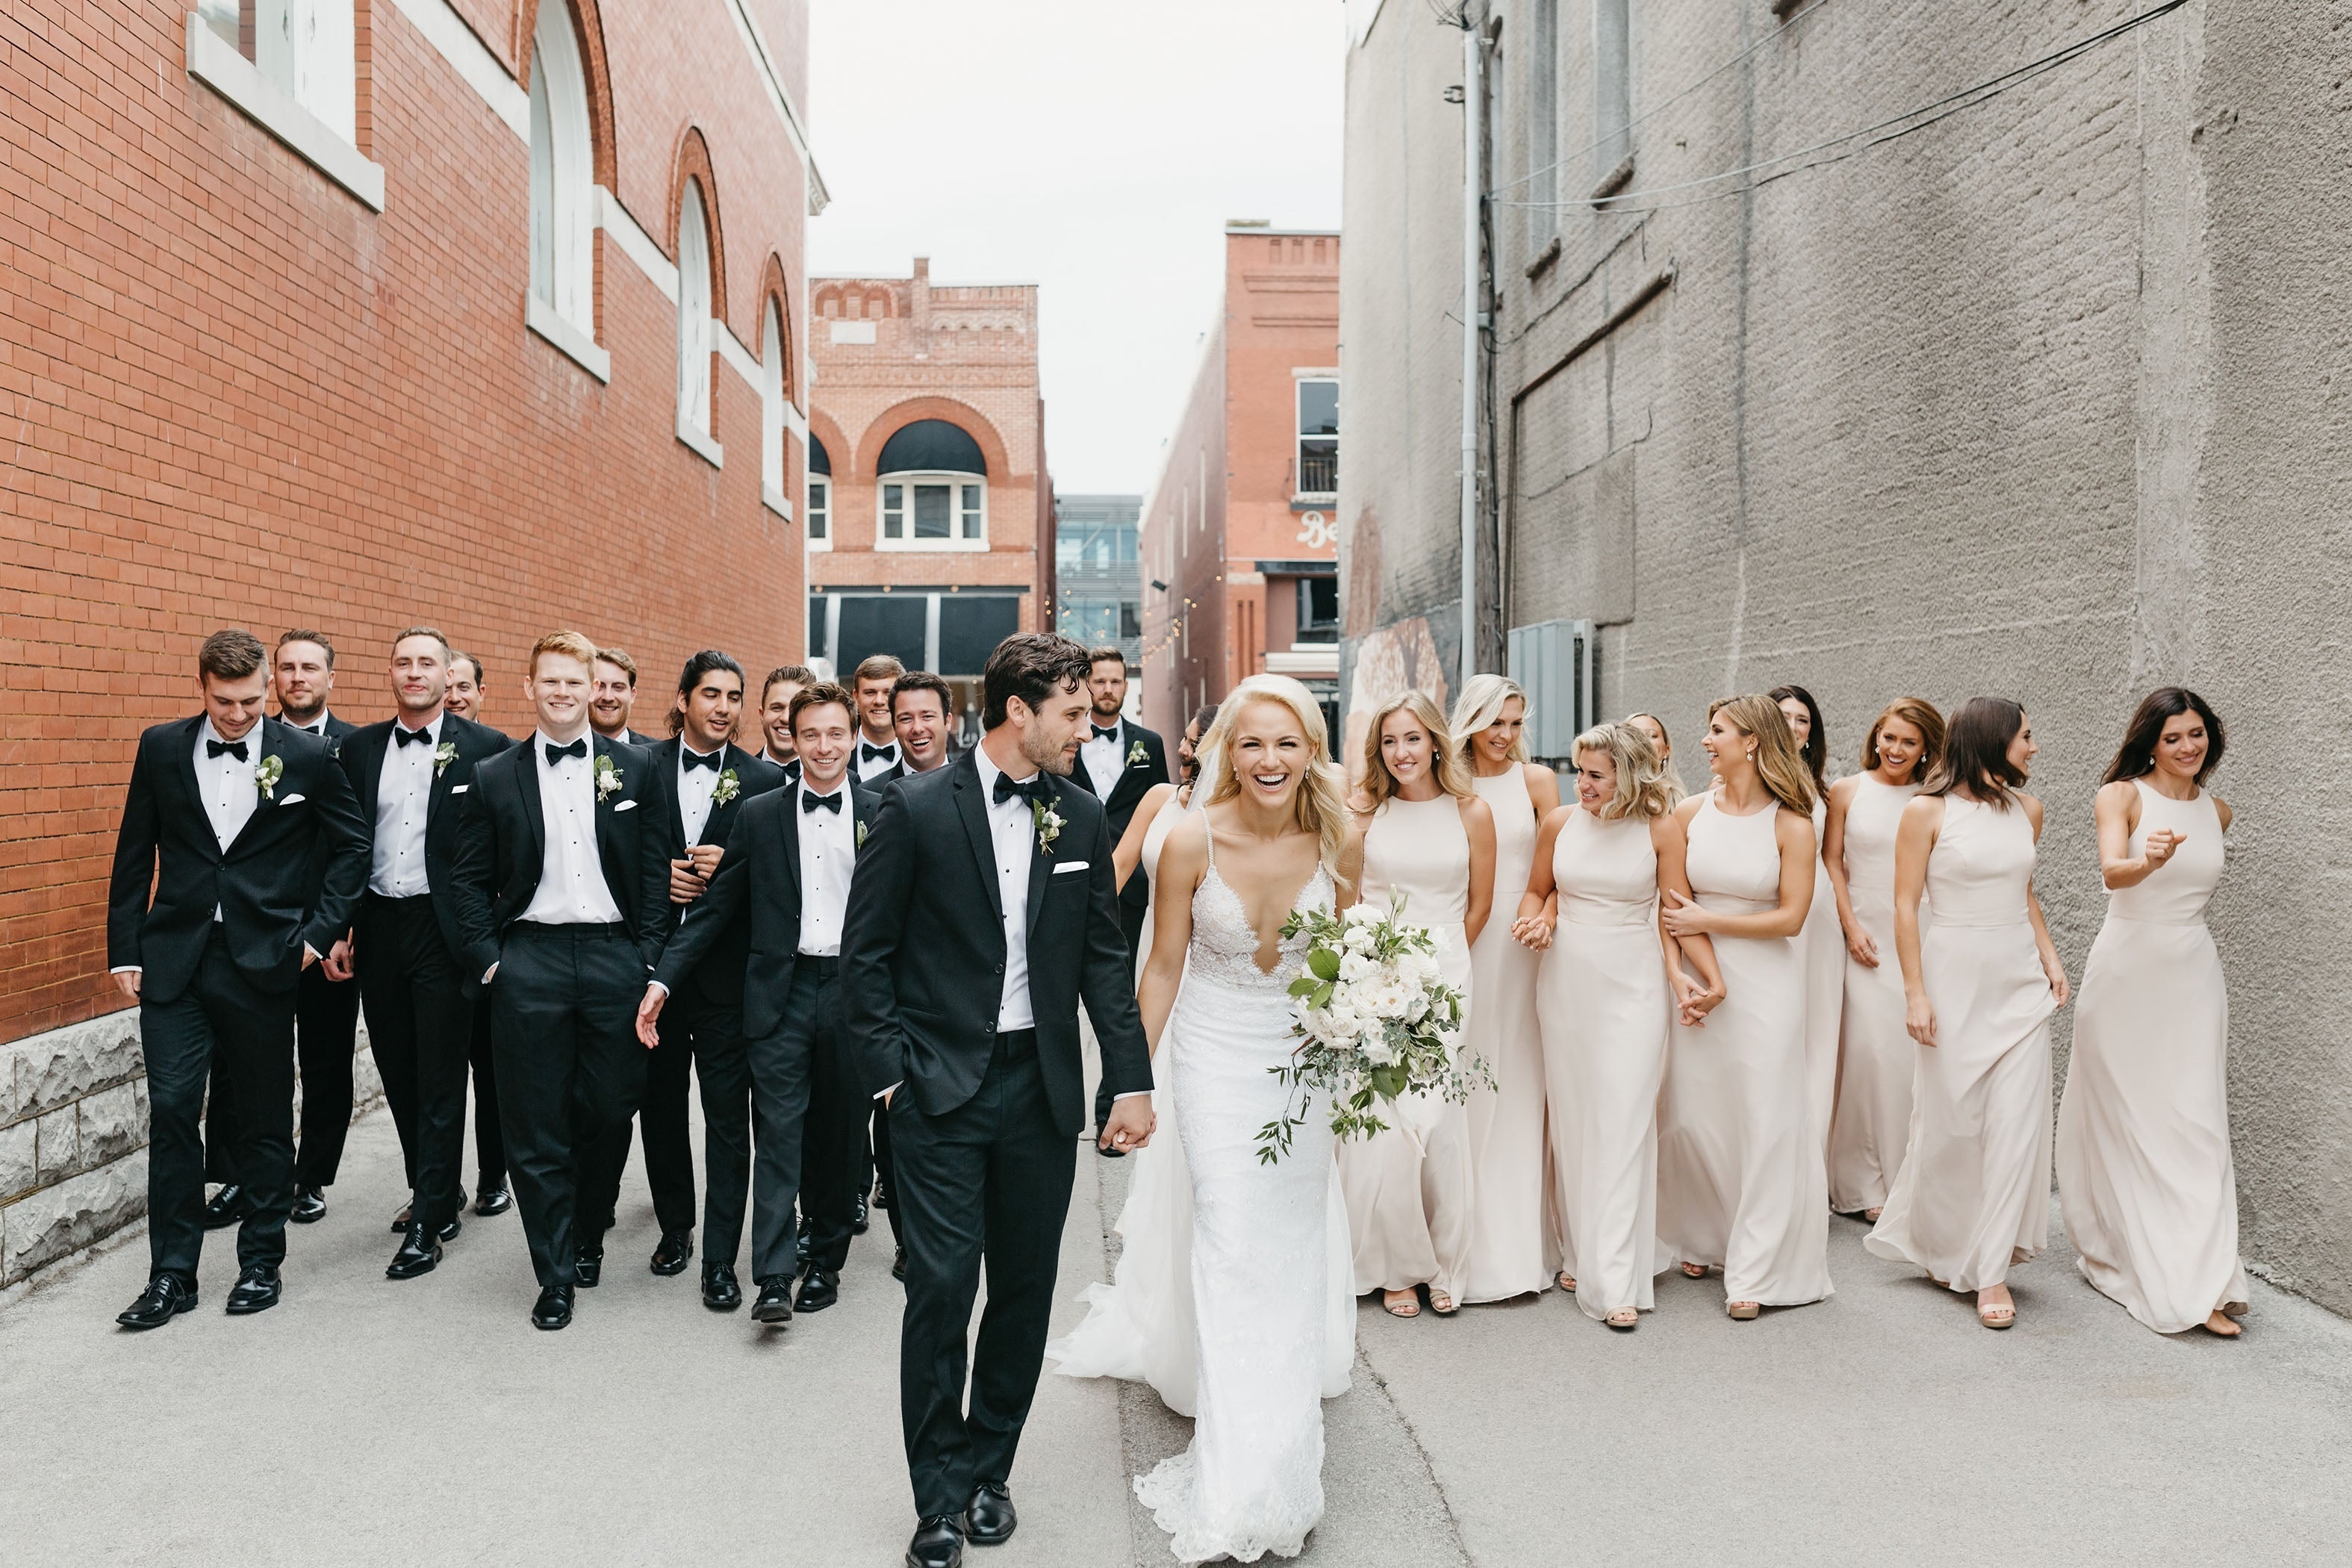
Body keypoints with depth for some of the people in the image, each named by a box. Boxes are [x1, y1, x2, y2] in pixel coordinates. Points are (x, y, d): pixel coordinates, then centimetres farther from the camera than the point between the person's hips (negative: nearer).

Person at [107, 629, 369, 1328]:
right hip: (174, 959, 1)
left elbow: (352, 846, 5)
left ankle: (262, 1263, 22)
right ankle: (171, 1275, 11)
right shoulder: (161, 748, 3)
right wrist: (124, 950, 5)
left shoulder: (307, 755, -3)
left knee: (265, 1117, 8)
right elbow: (134, 855, 8)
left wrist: (320, 932, -3)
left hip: (262, 960, -1)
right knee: (171, 1110, -2)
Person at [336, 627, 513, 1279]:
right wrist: (342, 926, 6)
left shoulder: (486, 748, -4)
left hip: (445, 928, -5)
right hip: (379, 926, 5)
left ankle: (429, 1222, 8)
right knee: (397, 1071, 14)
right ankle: (434, 1191, 31)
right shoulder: (360, 748, 8)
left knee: (440, 1078, 0)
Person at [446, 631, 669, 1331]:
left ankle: (587, 1233, 34)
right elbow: (469, 879, 7)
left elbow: (656, 869, 5)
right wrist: (488, 958, -3)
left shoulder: (634, 769, 5)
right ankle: (555, 1273, 15)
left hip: (613, 956, 0)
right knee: (536, 1127, 3)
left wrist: (647, 955, -2)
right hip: (529, 962, 0)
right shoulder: (494, 777, 5)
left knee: (609, 1109, 7)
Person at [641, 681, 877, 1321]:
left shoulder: (882, 816, 2)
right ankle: (772, 1278, 2)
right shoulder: (759, 815, 4)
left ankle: (826, 1260, 25)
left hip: (853, 990, 0)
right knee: (777, 1135, -2)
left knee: (837, 1137, 10)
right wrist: (664, 978, -3)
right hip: (780, 992, 0)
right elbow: (715, 906, 3)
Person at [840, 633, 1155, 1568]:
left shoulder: (1082, 817, 4)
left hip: (1042, 1087, 4)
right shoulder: (916, 808, -7)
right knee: (942, 1287, -1)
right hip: (940, 1088, -3)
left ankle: (989, 1469, 31)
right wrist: (890, 1070, -8)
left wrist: (1133, 1081, 2)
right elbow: (867, 952, -3)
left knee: (1025, 1288, 12)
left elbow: (1104, 957, 7)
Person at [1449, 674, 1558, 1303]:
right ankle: (1473, 1235, 13)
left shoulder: (1536, 780, 2)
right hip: (1459, 939, 0)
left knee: (1517, 1080, 5)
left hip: (1519, 938, 0)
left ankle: (1515, 1237, 16)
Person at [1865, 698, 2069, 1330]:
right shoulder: (1927, 811, -7)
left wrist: (2050, 957, 8)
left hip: (2020, 977, 4)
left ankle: (1990, 1270, 7)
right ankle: (1939, 1245, 28)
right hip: (1954, 975, -4)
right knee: (1951, 1122, 3)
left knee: (2017, 1123, -2)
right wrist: (1915, 992, -11)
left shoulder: (2027, 809, 9)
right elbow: (1906, 906, -7)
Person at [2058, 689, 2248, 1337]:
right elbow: (2112, 872, -24)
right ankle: (2116, 1252, 10)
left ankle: (2200, 1283, 5)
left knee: (2193, 1120, -1)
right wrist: (2150, 860, -43)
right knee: (2120, 1119, 1)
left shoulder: (2217, 812, 9)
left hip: (2192, 975, 4)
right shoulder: (2121, 796, -6)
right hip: (2126, 970, -3)